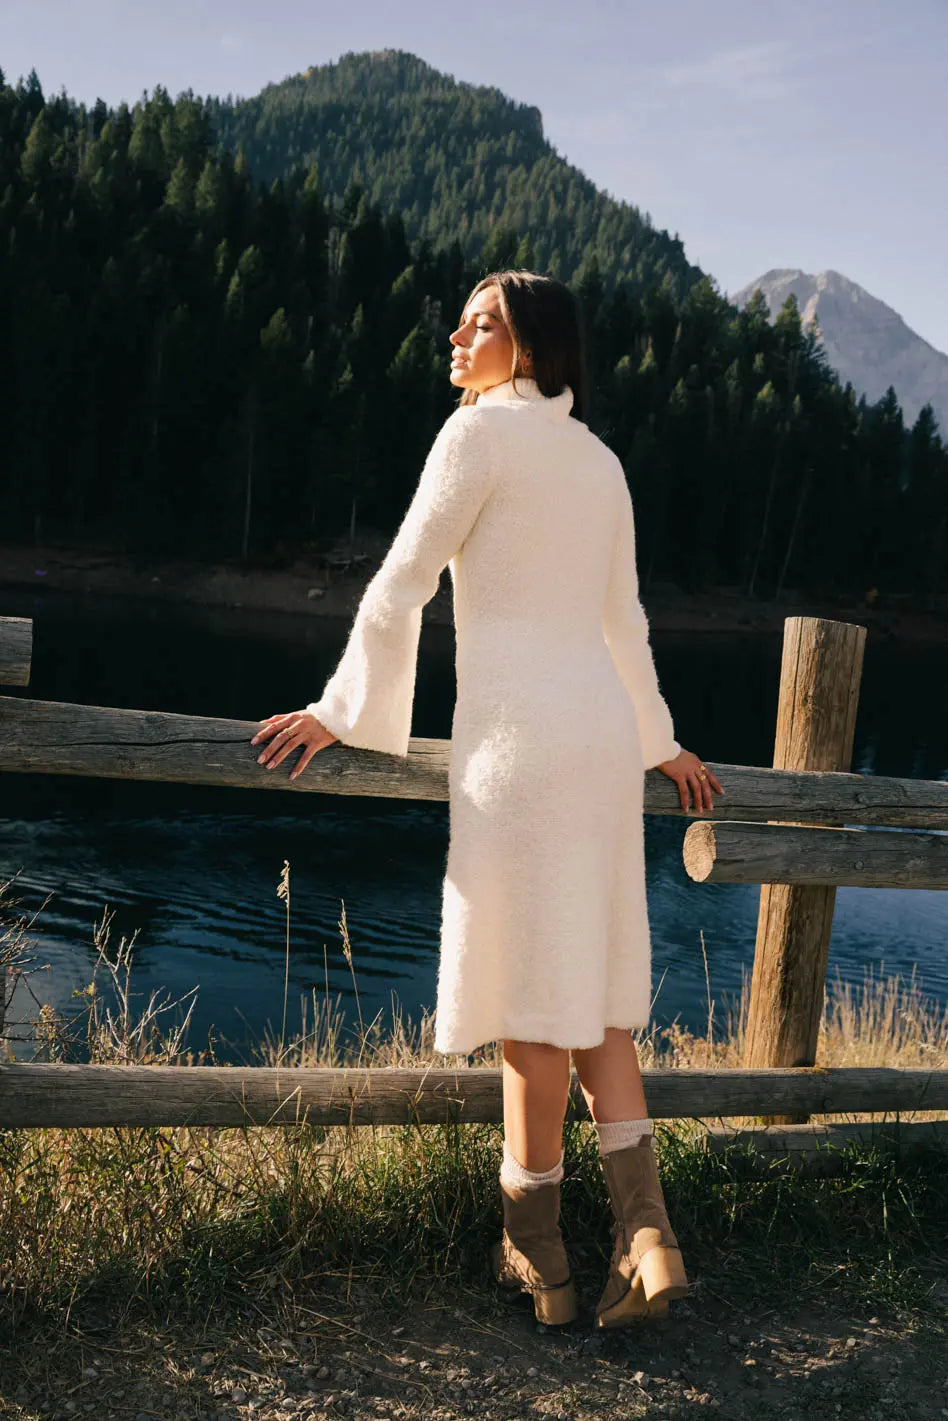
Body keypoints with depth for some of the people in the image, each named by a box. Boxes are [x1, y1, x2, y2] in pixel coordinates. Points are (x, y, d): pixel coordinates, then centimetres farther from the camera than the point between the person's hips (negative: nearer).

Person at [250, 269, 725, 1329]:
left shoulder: (483, 428, -2)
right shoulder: (600, 460, 20)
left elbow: (401, 583, -5)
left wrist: (340, 711, 3)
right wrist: (659, 742, 34)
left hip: (520, 727, -8)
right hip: (602, 727, 8)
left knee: (532, 984, 0)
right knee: (590, 980, 11)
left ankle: (536, 1258, 12)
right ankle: (644, 1235, 8)